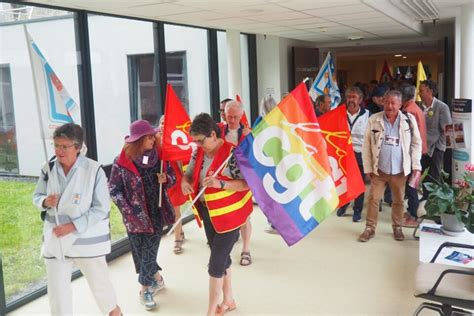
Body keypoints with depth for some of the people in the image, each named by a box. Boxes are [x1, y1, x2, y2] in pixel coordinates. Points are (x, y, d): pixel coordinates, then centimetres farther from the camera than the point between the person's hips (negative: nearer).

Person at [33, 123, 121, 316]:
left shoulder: (94, 170, -17)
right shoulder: (48, 169, -4)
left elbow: (101, 209, -15)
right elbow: (36, 196, 9)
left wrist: (73, 226, -22)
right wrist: (45, 201, -15)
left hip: (87, 239, -3)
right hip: (55, 240, 3)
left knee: (99, 281, 18)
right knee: (56, 290, 6)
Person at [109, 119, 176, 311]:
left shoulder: (158, 156, -1)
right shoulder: (122, 162, -11)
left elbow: (172, 177, 9)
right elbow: (114, 189, -7)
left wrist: (166, 179, -14)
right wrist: (128, 211, -15)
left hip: (156, 214, 2)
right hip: (136, 216, -1)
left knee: (149, 252, 4)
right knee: (140, 253, 9)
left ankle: (145, 289, 19)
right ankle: (156, 278, 29)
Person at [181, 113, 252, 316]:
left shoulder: (232, 153, -22)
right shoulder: (199, 152, -1)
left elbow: (247, 183, -23)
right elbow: (189, 173, 9)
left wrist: (220, 184, -36)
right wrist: (185, 182, -15)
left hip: (229, 213, -7)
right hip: (208, 212, 7)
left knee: (216, 263, -2)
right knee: (221, 257, 20)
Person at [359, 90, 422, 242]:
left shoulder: (409, 119, -2)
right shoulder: (374, 120, -4)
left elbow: (416, 143, 4)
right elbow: (366, 145, -1)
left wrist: (416, 165, -2)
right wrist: (368, 167, -4)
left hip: (400, 170, 1)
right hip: (379, 169, 0)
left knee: (398, 201, 13)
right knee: (373, 199, 4)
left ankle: (397, 227, 30)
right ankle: (370, 228, 16)